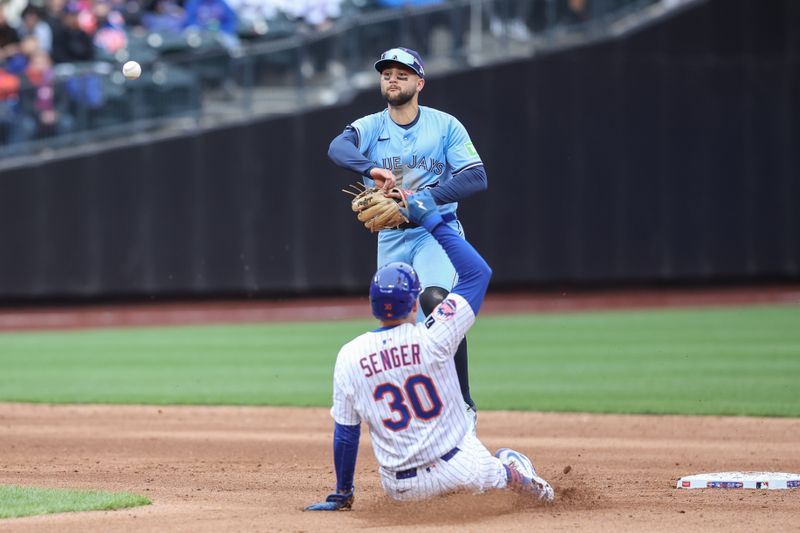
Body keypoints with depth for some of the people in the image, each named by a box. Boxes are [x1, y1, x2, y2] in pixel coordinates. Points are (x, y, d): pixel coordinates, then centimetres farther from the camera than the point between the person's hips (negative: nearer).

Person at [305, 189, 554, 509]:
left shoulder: (349, 357, -10)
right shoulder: (431, 338, -16)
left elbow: (345, 433, -3)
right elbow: (477, 272, -9)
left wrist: (342, 494, 10)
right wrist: (432, 221, -3)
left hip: (401, 490, 2)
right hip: (461, 468, -2)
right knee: (506, 463, 29)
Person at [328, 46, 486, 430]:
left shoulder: (446, 126, -1)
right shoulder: (370, 127, 4)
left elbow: (476, 178, -11)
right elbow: (338, 148, -20)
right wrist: (372, 169, -41)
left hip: (436, 230, -4)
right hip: (391, 237, 4)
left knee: (434, 299, -30)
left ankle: (463, 402, -26)